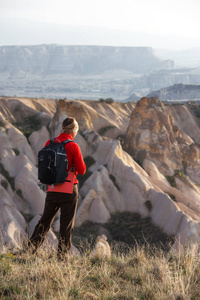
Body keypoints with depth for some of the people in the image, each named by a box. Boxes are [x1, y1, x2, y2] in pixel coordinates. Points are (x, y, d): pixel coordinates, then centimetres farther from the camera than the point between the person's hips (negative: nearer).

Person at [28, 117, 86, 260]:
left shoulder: (49, 143, 2)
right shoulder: (73, 147, -12)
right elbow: (82, 170, -9)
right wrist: (80, 161, 9)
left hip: (52, 189, 4)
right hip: (69, 190, -4)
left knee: (45, 220, 16)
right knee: (67, 223, 5)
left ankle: (32, 245, 6)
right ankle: (62, 254, 8)